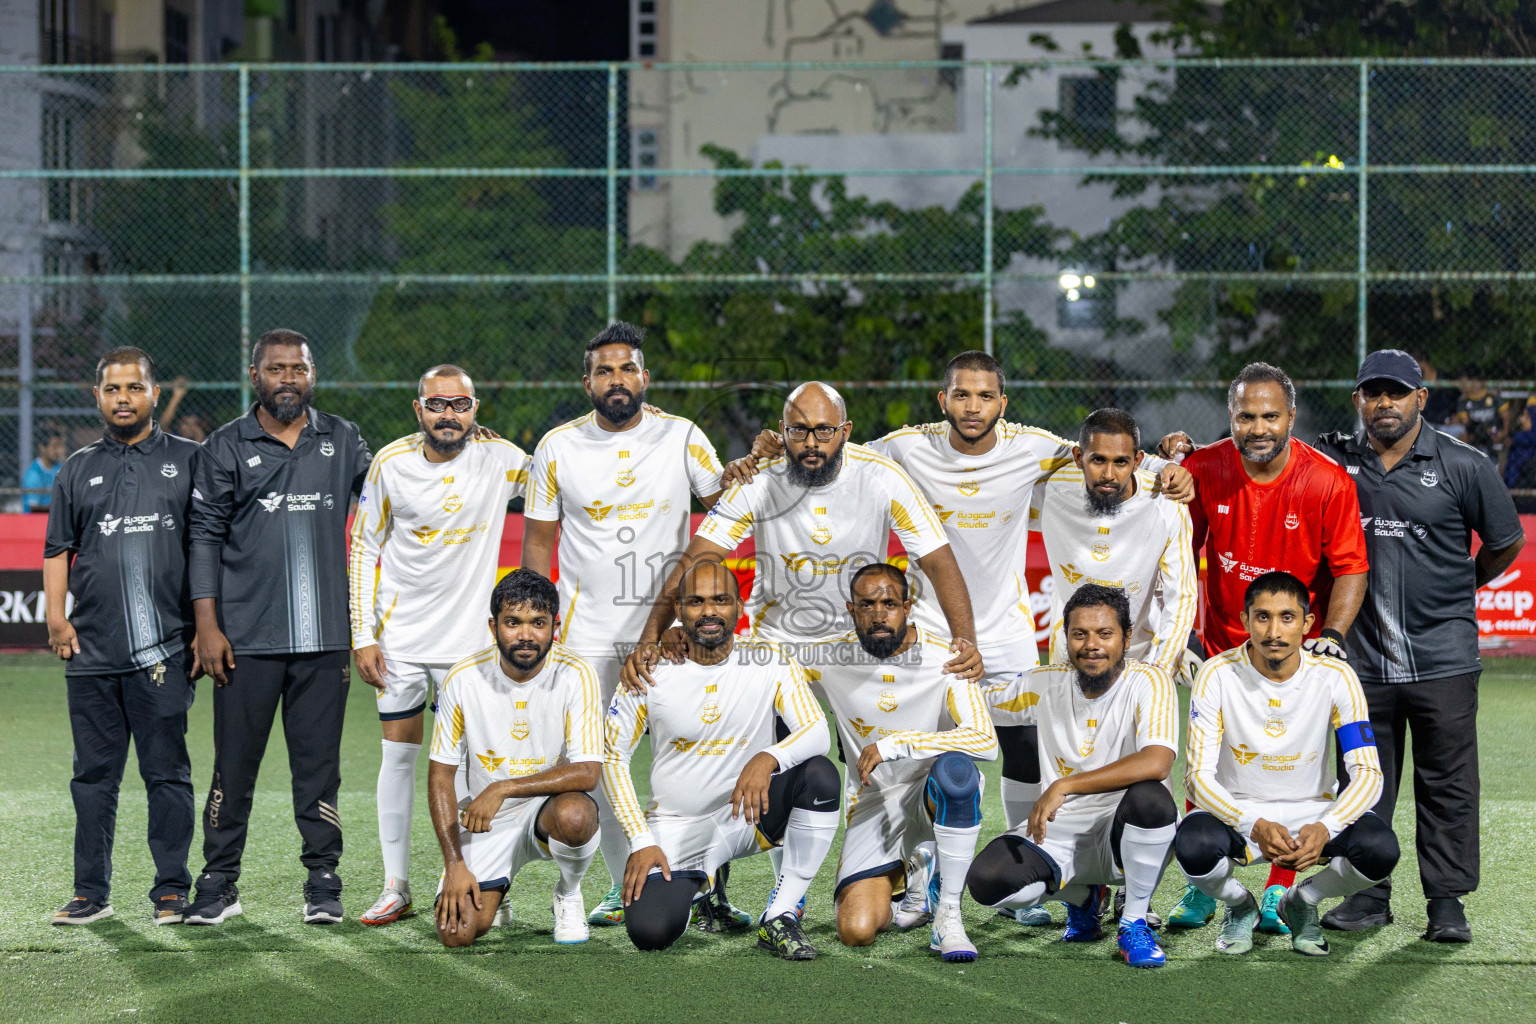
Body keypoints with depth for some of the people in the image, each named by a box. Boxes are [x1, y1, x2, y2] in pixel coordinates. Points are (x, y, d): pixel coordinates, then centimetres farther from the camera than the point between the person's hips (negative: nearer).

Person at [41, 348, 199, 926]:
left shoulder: (188, 461, 7)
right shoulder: (77, 470, 14)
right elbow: (57, 551, 14)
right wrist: (56, 617, 1)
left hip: (163, 652, -2)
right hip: (91, 652, 2)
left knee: (167, 772, 1)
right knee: (94, 774, 6)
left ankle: (171, 890, 8)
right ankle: (92, 892, 13)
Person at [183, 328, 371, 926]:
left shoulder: (343, 441, 11)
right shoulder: (225, 448, 5)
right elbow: (205, 537, 2)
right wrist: (206, 625, -5)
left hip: (324, 636, 1)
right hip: (246, 636, -1)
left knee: (318, 763, 3)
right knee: (235, 764, 2)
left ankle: (323, 882, 10)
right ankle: (219, 883, 11)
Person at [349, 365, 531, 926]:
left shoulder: (501, 459, -7)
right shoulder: (391, 463, -5)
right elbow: (363, 548, 3)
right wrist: (363, 636, -2)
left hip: (469, 636, 0)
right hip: (399, 635, 1)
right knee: (398, 754, 3)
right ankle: (396, 888, 11)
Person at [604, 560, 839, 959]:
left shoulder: (770, 661, -8)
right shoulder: (652, 669, -8)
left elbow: (817, 732, -16)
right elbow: (613, 756, -2)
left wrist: (768, 758, -38)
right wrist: (641, 842, -10)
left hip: (749, 811, 0)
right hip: (677, 828, 0)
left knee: (819, 775, -28)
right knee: (649, 932, -22)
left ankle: (779, 918, -18)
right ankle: (694, 884, 18)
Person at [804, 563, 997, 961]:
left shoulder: (944, 660, -13)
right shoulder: (829, 657, -5)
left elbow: (985, 741, -25)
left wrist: (895, 744, -30)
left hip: (932, 795, -2)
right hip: (872, 804, 2)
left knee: (956, 769, -39)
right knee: (856, 931, -18)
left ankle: (948, 914, -23)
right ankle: (916, 873, 19)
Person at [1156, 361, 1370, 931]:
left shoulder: (1328, 482, -15)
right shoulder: (1203, 469, -8)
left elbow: (1350, 568, -9)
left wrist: (1331, 633, -23)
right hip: (1223, 645, 2)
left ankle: (1278, 895, 11)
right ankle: (1201, 889, 16)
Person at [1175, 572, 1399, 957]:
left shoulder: (1335, 677, -13)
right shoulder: (1217, 675, -15)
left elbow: (1367, 774, -15)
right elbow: (1198, 775, -18)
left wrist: (1325, 828, -35)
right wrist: (1254, 826, -36)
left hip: (1314, 810, 1)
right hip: (1236, 811, -1)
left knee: (1380, 849, -30)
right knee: (1193, 846, -36)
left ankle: (1301, 902, 6)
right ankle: (1239, 907, 3)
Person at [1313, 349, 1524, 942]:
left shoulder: (1463, 466, 0)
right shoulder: (1333, 460, 5)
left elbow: (1506, 542, 9)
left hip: (1442, 661, -2)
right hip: (1361, 657, 2)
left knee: (1447, 784, 2)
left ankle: (1447, 900, 10)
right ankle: (1369, 894, 18)